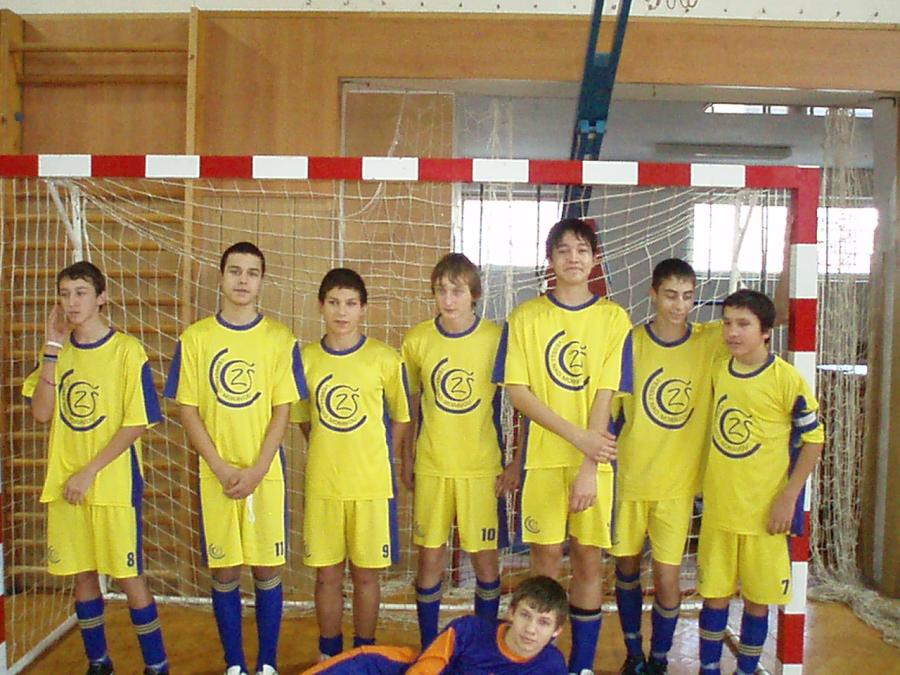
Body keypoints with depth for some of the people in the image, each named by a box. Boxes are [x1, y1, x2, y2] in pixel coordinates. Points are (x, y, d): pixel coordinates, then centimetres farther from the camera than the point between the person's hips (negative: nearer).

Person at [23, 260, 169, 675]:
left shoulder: (127, 350, -9)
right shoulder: (58, 350, 6)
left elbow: (136, 424, -11)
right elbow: (41, 414, -4)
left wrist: (89, 473, -14)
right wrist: (52, 350, -10)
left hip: (114, 484, -5)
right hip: (64, 485, 5)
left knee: (128, 577, 1)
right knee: (82, 575, 14)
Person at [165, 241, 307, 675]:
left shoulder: (280, 339, -2)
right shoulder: (194, 338, 0)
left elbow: (282, 410, -3)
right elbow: (188, 410, -1)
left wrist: (256, 471, -11)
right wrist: (221, 469, -9)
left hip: (265, 473, 0)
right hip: (216, 474, 1)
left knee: (267, 570, 7)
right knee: (224, 573, 9)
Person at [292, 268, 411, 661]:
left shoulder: (385, 359, -6)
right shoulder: (305, 359, 1)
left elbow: (401, 418, 4)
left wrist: (372, 456, 1)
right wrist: (329, 452, 6)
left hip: (372, 484, -2)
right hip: (322, 484, 2)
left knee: (365, 574, 9)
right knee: (327, 574, 11)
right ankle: (329, 655, 29)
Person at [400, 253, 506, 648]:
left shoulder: (496, 339, -8)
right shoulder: (417, 340, -2)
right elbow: (409, 404, 8)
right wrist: (406, 459, 10)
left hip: (482, 467, -1)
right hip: (431, 467, 1)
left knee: (486, 560, 8)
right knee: (430, 558, 10)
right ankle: (428, 649, 29)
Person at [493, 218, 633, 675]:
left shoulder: (614, 318, 1)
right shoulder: (525, 317, 1)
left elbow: (605, 395, -6)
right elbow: (516, 392, -5)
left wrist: (588, 468, -13)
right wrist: (576, 435, -13)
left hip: (594, 458, 1)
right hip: (542, 456, 0)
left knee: (588, 559, 7)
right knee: (546, 558, 5)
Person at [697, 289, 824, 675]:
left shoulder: (787, 379, -12)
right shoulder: (718, 372, 2)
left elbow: (813, 439, -7)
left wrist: (789, 498, -11)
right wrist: (709, 484, 11)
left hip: (765, 511, -3)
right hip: (718, 508, 4)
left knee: (758, 599, 10)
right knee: (714, 595, 11)